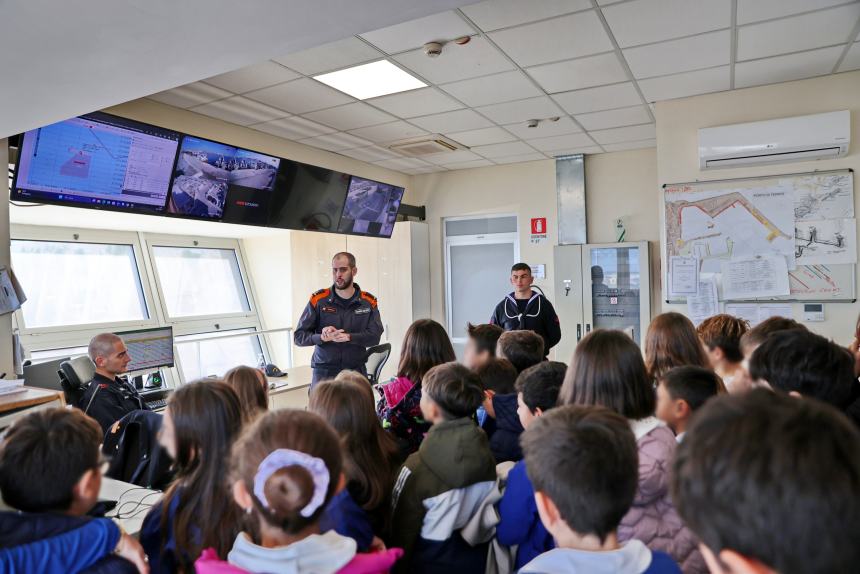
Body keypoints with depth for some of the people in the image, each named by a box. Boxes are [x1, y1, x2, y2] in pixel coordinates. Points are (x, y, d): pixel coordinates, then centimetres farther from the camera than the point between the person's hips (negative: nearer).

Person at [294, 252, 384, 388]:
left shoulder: (369, 302, 3)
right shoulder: (318, 300, -1)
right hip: (324, 372, -1)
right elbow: (298, 336, -1)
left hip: (356, 371, 1)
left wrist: (348, 337, -21)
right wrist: (323, 337, -19)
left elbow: (375, 336, -6)